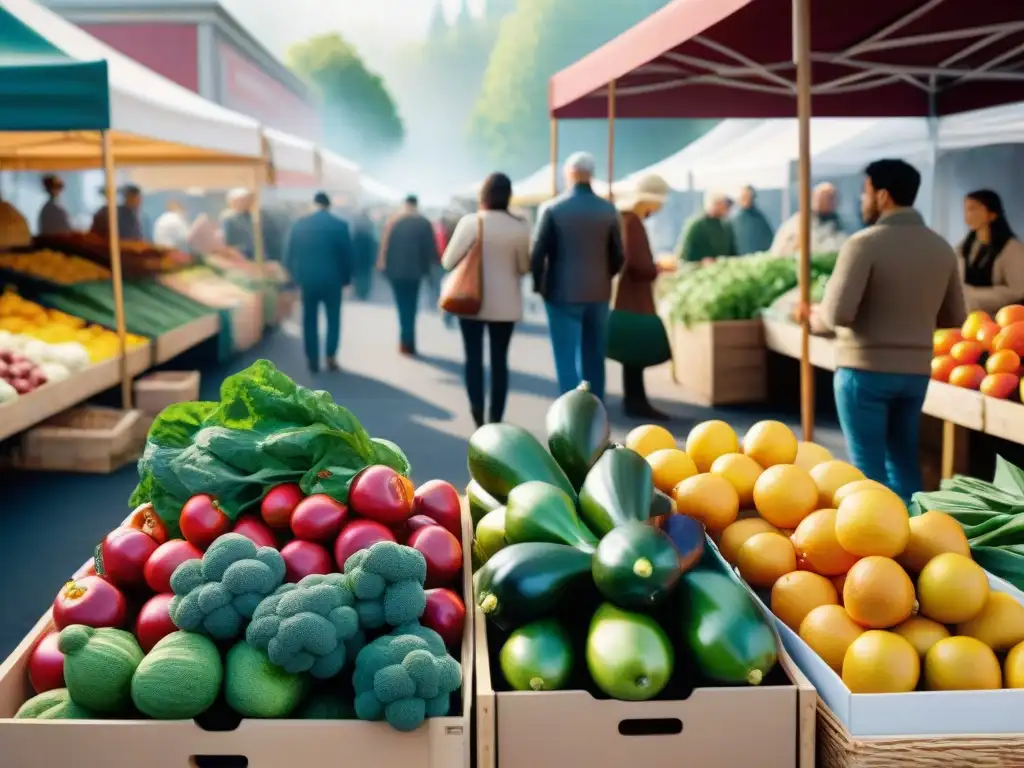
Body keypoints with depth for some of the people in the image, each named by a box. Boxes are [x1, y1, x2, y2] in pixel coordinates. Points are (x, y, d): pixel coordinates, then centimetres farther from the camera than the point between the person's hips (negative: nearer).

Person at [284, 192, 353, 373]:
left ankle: (313, 361, 11)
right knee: (333, 319, 12)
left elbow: (289, 254, 3)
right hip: (332, 280, -1)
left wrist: (296, 277, 15)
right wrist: (346, 279, 9)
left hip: (307, 280, 2)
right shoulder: (339, 225, -6)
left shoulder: (299, 224, -1)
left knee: (310, 321, 10)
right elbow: (347, 255, -4)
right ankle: (331, 358, 6)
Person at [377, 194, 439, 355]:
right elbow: (430, 246, -3)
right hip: (415, 269, 0)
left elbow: (385, 243, -4)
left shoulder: (394, 220, -2)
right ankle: (408, 343, 8)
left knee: (402, 305, 7)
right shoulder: (424, 223, -2)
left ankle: (406, 342, 2)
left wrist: (382, 262, 3)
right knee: (411, 305, 11)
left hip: (396, 269, 0)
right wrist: (432, 263, 11)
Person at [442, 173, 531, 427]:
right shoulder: (520, 226, -7)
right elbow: (525, 266, 2)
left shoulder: (470, 222, -10)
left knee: (474, 357, 5)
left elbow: (448, 261, -7)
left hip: (472, 301, -1)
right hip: (506, 303, 1)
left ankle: (477, 411, -11)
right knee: (499, 359, 8)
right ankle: (496, 418, 8)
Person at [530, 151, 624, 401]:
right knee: (594, 359, 13)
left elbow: (537, 253, -10)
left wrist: (539, 284, 6)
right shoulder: (608, 209, 0)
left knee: (567, 359, 1)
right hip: (598, 294, 4)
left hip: (563, 293, -3)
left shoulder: (553, 208, -10)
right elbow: (618, 256, 3)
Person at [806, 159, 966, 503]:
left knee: (868, 466, 2)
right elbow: (955, 318, 12)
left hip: (866, 369, -5)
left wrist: (814, 318, 2)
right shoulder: (941, 248, 6)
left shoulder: (865, 243, -13)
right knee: (904, 460, 15)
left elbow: (838, 313, -19)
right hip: (915, 370, 6)